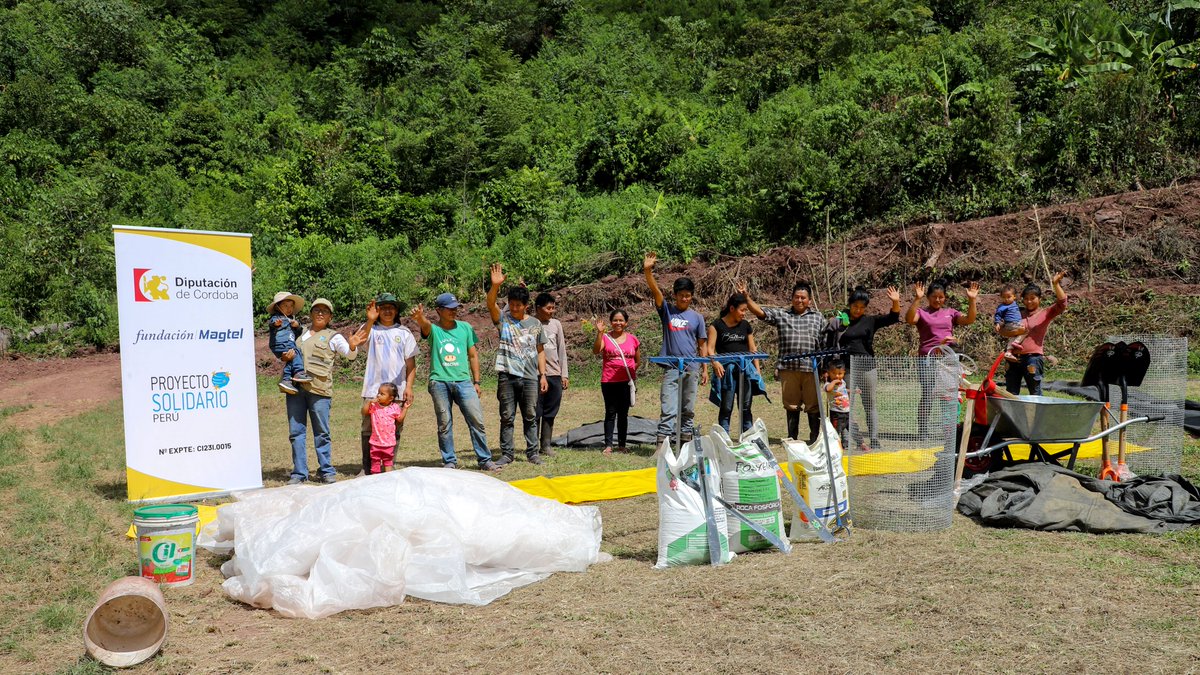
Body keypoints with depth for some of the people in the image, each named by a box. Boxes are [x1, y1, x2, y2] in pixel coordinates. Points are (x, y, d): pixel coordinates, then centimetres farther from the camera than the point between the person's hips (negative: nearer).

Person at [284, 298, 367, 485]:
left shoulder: (333, 337, 11)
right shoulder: (300, 332, 21)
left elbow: (350, 355, -1)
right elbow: (283, 354, 26)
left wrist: (352, 346, -24)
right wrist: (285, 356, 1)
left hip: (319, 388, -3)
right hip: (295, 386, 3)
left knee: (322, 432, 0)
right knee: (296, 431, 2)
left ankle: (327, 471, 8)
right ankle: (299, 473, 8)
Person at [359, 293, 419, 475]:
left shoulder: (404, 333, 11)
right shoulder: (371, 329, 7)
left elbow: (411, 363, 8)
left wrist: (409, 387, -3)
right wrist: (370, 320, -34)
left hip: (397, 391, 1)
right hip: (373, 390, -1)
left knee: (394, 431, 4)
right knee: (369, 431, 0)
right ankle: (367, 469, 8)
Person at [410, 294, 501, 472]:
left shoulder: (465, 328, 11)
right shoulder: (433, 329, 4)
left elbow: (473, 355, 14)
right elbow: (425, 325, -22)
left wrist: (476, 382, 10)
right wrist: (420, 318, -47)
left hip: (463, 381, 1)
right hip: (439, 382, -1)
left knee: (476, 420, -3)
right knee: (444, 424, 4)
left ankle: (485, 460, 5)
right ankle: (449, 462, 14)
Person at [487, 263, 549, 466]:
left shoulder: (535, 324, 9)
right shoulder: (503, 319, 3)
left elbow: (540, 351, 12)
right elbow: (491, 304, -17)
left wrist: (543, 375, 5)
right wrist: (495, 286, -35)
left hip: (530, 377, 2)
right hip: (507, 376, -1)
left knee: (530, 416, 6)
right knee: (507, 417, 3)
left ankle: (532, 453, 15)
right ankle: (507, 454, 11)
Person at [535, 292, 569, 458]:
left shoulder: (556, 324, 11)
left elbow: (562, 350, 12)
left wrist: (564, 374, 10)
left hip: (555, 375, 4)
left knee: (550, 413, 8)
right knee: (536, 413, -1)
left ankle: (546, 446, 15)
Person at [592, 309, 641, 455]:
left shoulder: (633, 339, 6)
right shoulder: (605, 337, -1)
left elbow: (638, 361, 15)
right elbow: (596, 351, -20)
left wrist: (630, 370, 1)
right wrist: (599, 332, -26)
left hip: (627, 381, 2)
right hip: (609, 381, -2)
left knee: (623, 413, 8)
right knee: (610, 413, 0)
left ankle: (622, 445, 14)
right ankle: (608, 445, 1)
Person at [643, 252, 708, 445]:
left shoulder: (697, 317, 8)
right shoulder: (667, 311, 4)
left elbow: (702, 345, 10)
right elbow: (655, 291, -10)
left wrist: (705, 369, 6)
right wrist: (647, 271, -25)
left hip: (691, 369, 2)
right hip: (671, 368, -2)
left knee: (688, 409, 10)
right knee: (668, 409, -8)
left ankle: (686, 444, 19)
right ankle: (661, 445, -9)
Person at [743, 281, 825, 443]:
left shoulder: (818, 318, 12)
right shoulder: (781, 315, 12)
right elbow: (760, 312, 3)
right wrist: (746, 297, -11)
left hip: (811, 368, -1)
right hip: (788, 368, 1)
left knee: (813, 405, 3)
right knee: (791, 405, 9)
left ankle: (815, 439, 14)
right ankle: (792, 438, 19)